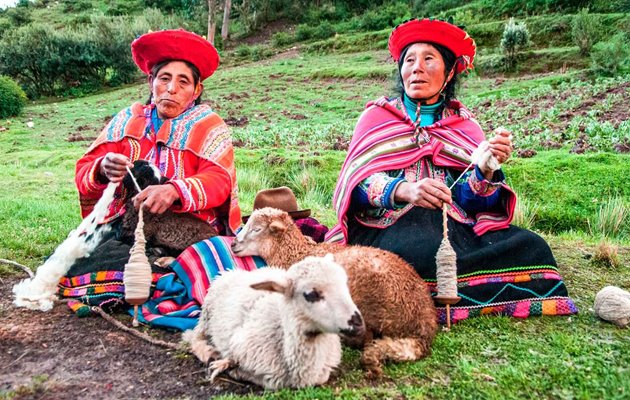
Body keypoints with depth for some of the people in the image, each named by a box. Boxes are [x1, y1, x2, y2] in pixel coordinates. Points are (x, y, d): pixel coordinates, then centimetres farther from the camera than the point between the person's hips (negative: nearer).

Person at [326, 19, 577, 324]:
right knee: (426, 250, -38)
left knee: (530, 246, -20)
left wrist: (487, 168, -15)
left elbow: (470, 200, 6)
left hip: (453, 226, 4)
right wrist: (404, 190, -24)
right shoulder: (378, 115, 10)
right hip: (388, 225, -3)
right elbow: (357, 182, -4)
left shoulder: (464, 124, 16)